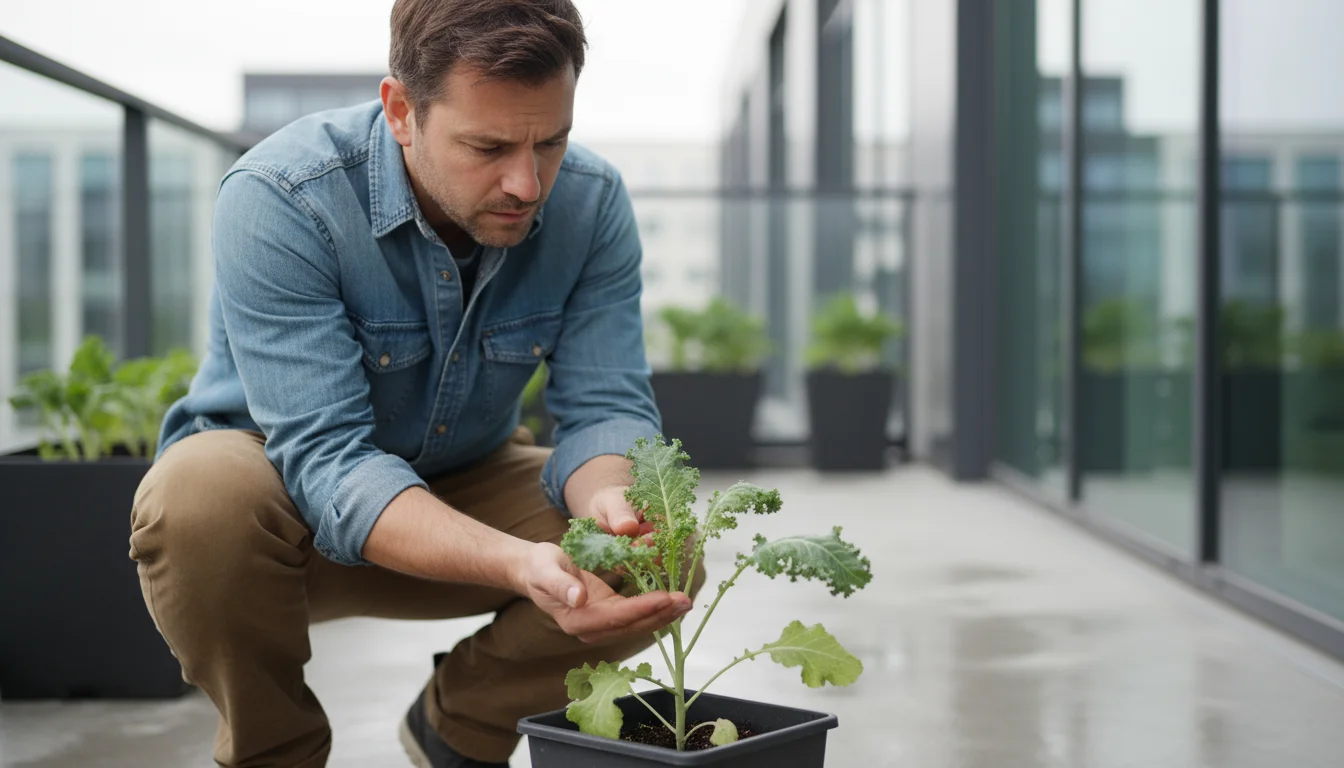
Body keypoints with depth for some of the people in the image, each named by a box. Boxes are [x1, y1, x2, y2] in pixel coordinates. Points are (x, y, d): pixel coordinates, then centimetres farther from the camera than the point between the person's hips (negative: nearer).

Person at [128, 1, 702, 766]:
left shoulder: (592, 201, -16)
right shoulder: (280, 200, -30)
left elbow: (606, 407, -16)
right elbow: (328, 460, -36)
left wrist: (607, 500, -41)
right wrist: (517, 563, -52)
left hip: (466, 485, 4)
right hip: (280, 483, -3)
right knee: (204, 494, -37)